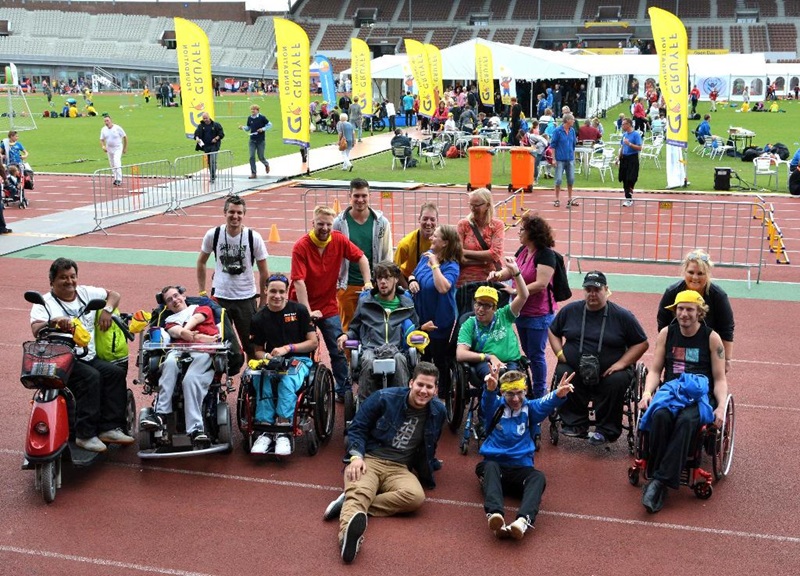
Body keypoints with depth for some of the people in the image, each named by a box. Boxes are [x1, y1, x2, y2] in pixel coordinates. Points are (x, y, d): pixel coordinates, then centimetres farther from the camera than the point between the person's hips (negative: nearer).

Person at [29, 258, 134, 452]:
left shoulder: (86, 293, 16)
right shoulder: (44, 303, 0)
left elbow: (113, 294, 24)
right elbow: (36, 330, -16)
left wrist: (107, 310, 3)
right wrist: (54, 322, -36)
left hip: (89, 358, 6)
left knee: (116, 373, -19)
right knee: (91, 377, -31)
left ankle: (110, 428, -18)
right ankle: (85, 435, -28)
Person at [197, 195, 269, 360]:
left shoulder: (254, 237, -9)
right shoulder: (213, 235, -5)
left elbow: (263, 271, -1)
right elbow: (201, 262, 9)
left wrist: (263, 302, 0)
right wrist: (202, 291, 6)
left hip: (246, 297, -1)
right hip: (219, 297, 1)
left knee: (252, 344, 5)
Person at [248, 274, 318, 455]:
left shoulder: (299, 311, 0)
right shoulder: (259, 319, 7)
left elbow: (313, 342, -1)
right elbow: (257, 351, 13)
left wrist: (288, 348, -13)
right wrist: (267, 356, -11)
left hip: (298, 359, -2)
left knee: (288, 381, -36)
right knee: (262, 381, -33)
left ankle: (282, 432, -35)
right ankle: (266, 429, -34)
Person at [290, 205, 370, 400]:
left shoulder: (339, 240, -6)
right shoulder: (301, 247, -17)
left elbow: (361, 257, 5)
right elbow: (299, 281, -23)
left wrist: (368, 283, -6)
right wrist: (307, 311, -27)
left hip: (329, 306, 3)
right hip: (304, 306, -3)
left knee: (338, 351, 5)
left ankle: (343, 391, 15)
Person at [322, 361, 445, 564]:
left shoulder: (438, 411, 7)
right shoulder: (384, 398, -3)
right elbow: (357, 428, 0)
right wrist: (356, 457, -14)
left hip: (399, 469, 3)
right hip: (368, 459, -2)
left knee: (416, 496, -32)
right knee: (360, 491, -37)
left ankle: (350, 504, -34)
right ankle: (349, 532, -68)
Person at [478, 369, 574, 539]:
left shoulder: (529, 408, 10)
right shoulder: (496, 407, 7)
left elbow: (546, 404, -13)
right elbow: (488, 401, -19)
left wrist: (558, 394, -38)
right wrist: (490, 389, -45)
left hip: (521, 468, 1)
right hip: (495, 464, -1)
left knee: (538, 476, -30)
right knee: (490, 466, -35)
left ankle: (523, 521, -56)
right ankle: (495, 515, -59)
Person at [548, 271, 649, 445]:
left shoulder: (622, 315, 2)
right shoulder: (570, 310, 9)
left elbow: (641, 343, 4)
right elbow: (553, 332, 21)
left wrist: (621, 363, -9)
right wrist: (560, 353, 3)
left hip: (608, 372, -2)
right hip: (574, 370, 2)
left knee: (618, 380, -33)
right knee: (561, 373, -29)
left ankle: (605, 430, -12)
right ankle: (576, 425, -13)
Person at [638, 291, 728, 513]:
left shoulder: (711, 338, 5)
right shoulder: (666, 333, 12)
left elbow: (720, 379, 4)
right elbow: (655, 371, 12)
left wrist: (721, 407, -13)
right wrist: (647, 392, -9)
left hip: (700, 394, -2)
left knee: (686, 420, -37)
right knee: (660, 415, -35)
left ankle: (660, 481, -38)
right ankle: (656, 476, -30)